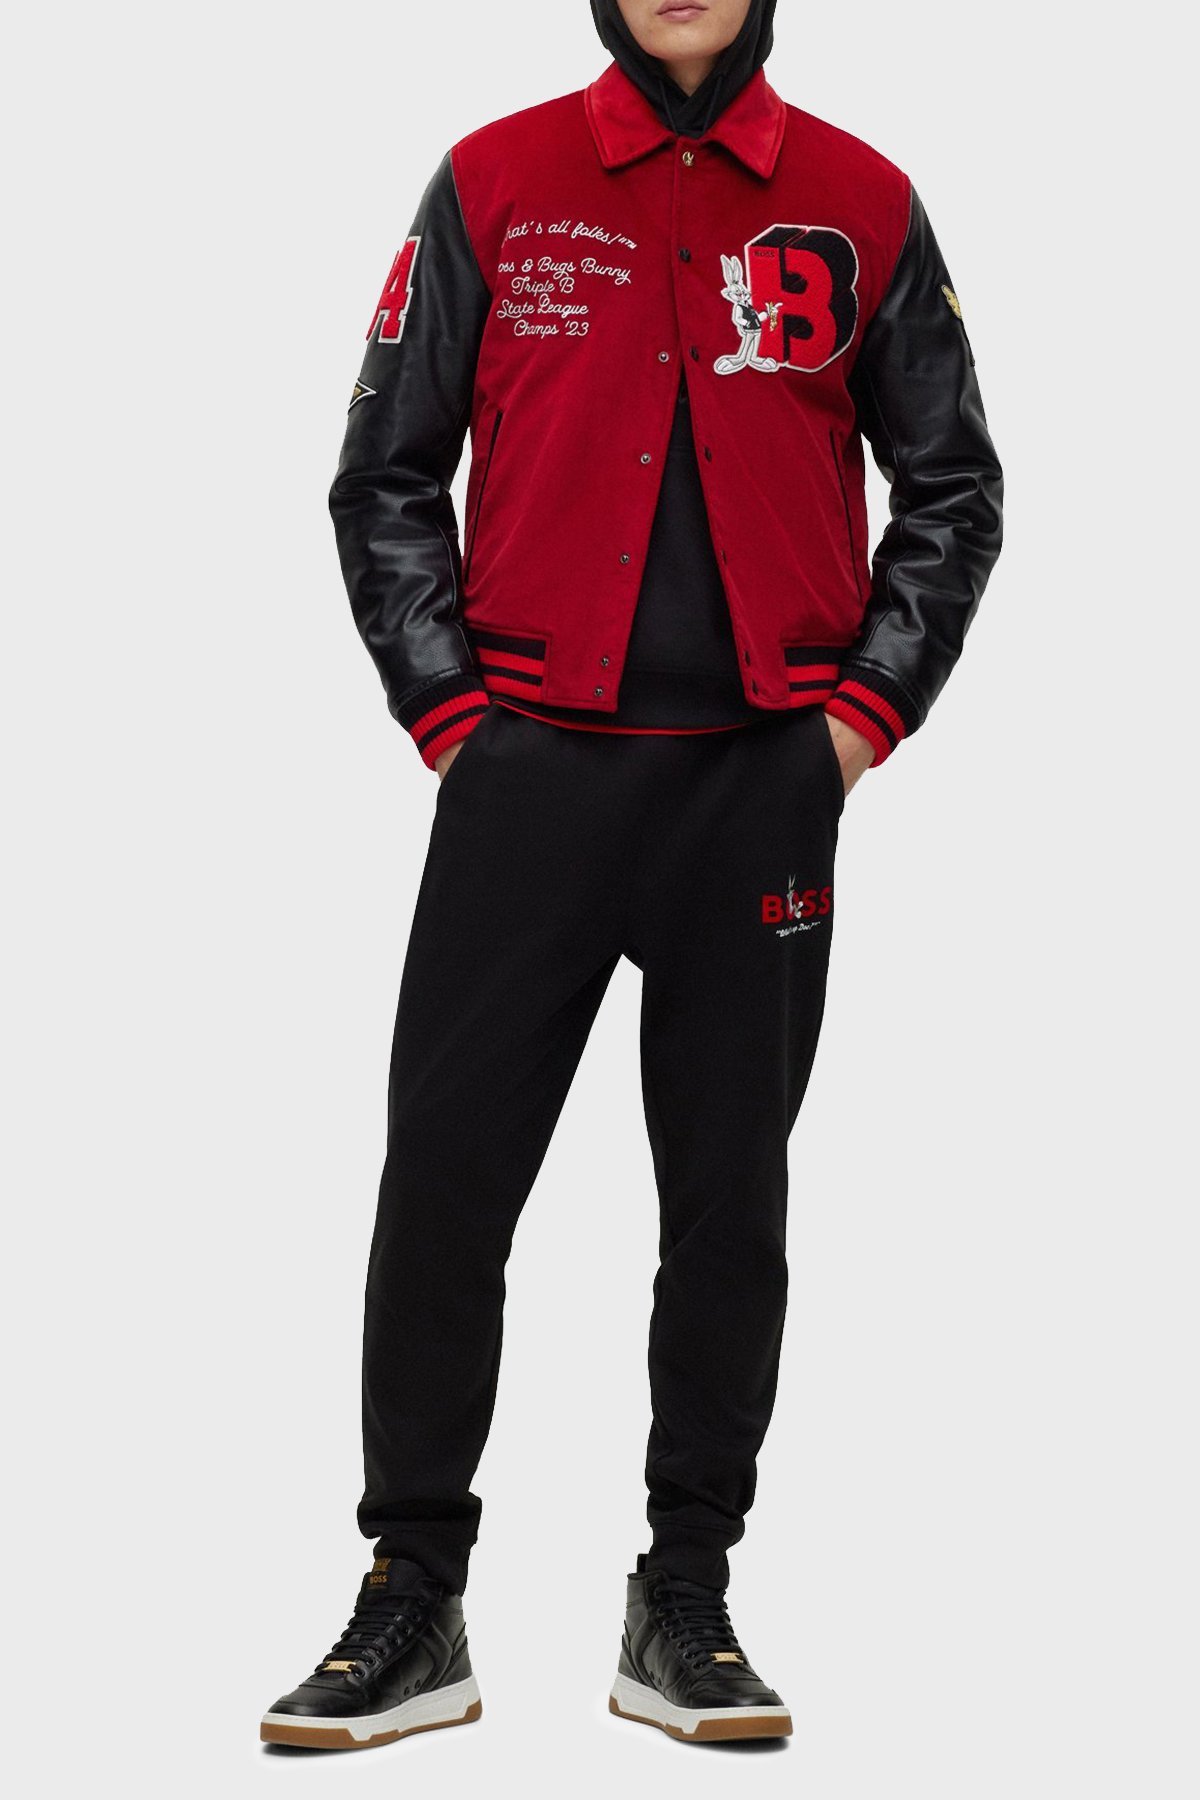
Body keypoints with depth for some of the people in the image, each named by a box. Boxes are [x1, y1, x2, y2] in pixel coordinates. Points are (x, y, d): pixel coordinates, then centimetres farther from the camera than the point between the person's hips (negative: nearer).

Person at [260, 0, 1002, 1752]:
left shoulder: (861, 205, 5)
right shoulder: (494, 185, 4)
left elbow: (951, 485, 10)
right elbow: (386, 474, 6)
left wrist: (862, 709, 1)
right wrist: (448, 711, -2)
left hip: (765, 778, 1)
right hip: (534, 765, 0)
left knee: (727, 1201, 6)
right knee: (442, 1183, -3)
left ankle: (686, 1608, 17)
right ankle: (412, 1606, 9)